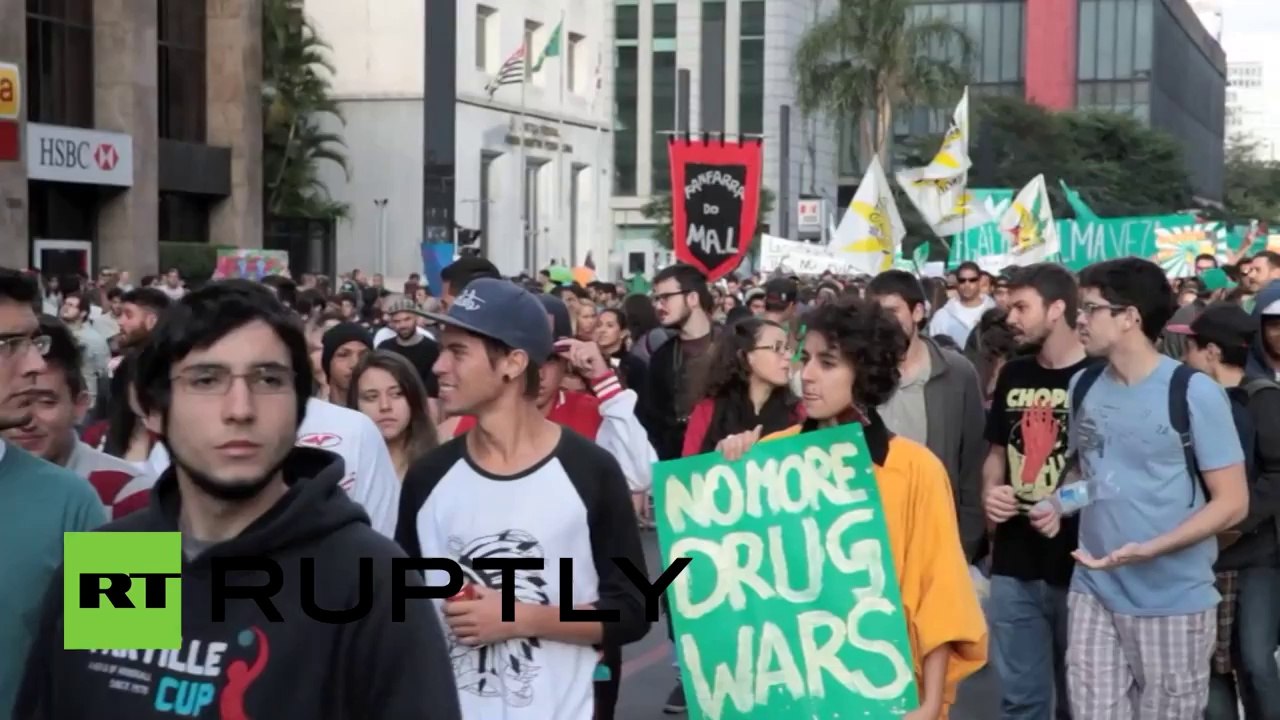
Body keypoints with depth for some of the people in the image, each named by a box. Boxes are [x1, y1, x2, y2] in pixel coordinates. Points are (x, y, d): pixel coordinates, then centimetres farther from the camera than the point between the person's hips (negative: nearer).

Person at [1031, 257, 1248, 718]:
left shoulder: (1194, 393, -12)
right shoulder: (1084, 386, 5)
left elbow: (1232, 502, -13)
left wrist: (1149, 549, -25)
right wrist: (1058, 505, -2)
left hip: (1174, 602, -4)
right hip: (1093, 593, 4)